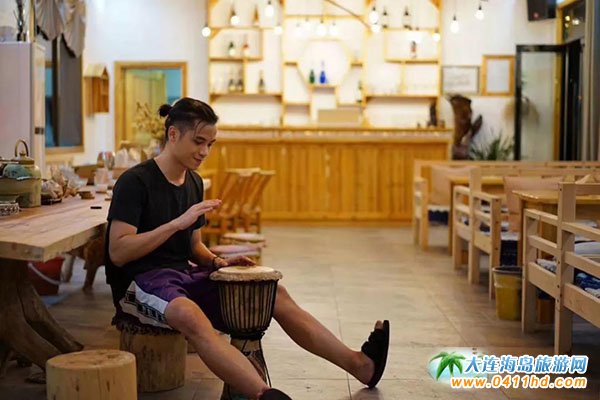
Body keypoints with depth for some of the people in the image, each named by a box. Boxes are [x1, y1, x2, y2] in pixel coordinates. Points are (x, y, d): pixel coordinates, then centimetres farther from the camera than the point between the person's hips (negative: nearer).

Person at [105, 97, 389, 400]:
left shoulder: (193, 183, 12)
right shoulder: (135, 182, -11)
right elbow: (118, 253, -19)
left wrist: (216, 263, 0)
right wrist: (178, 222, -25)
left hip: (185, 275, 8)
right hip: (141, 282, -8)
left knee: (274, 294, -2)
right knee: (191, 315, -41)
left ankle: (359, 364, -3)